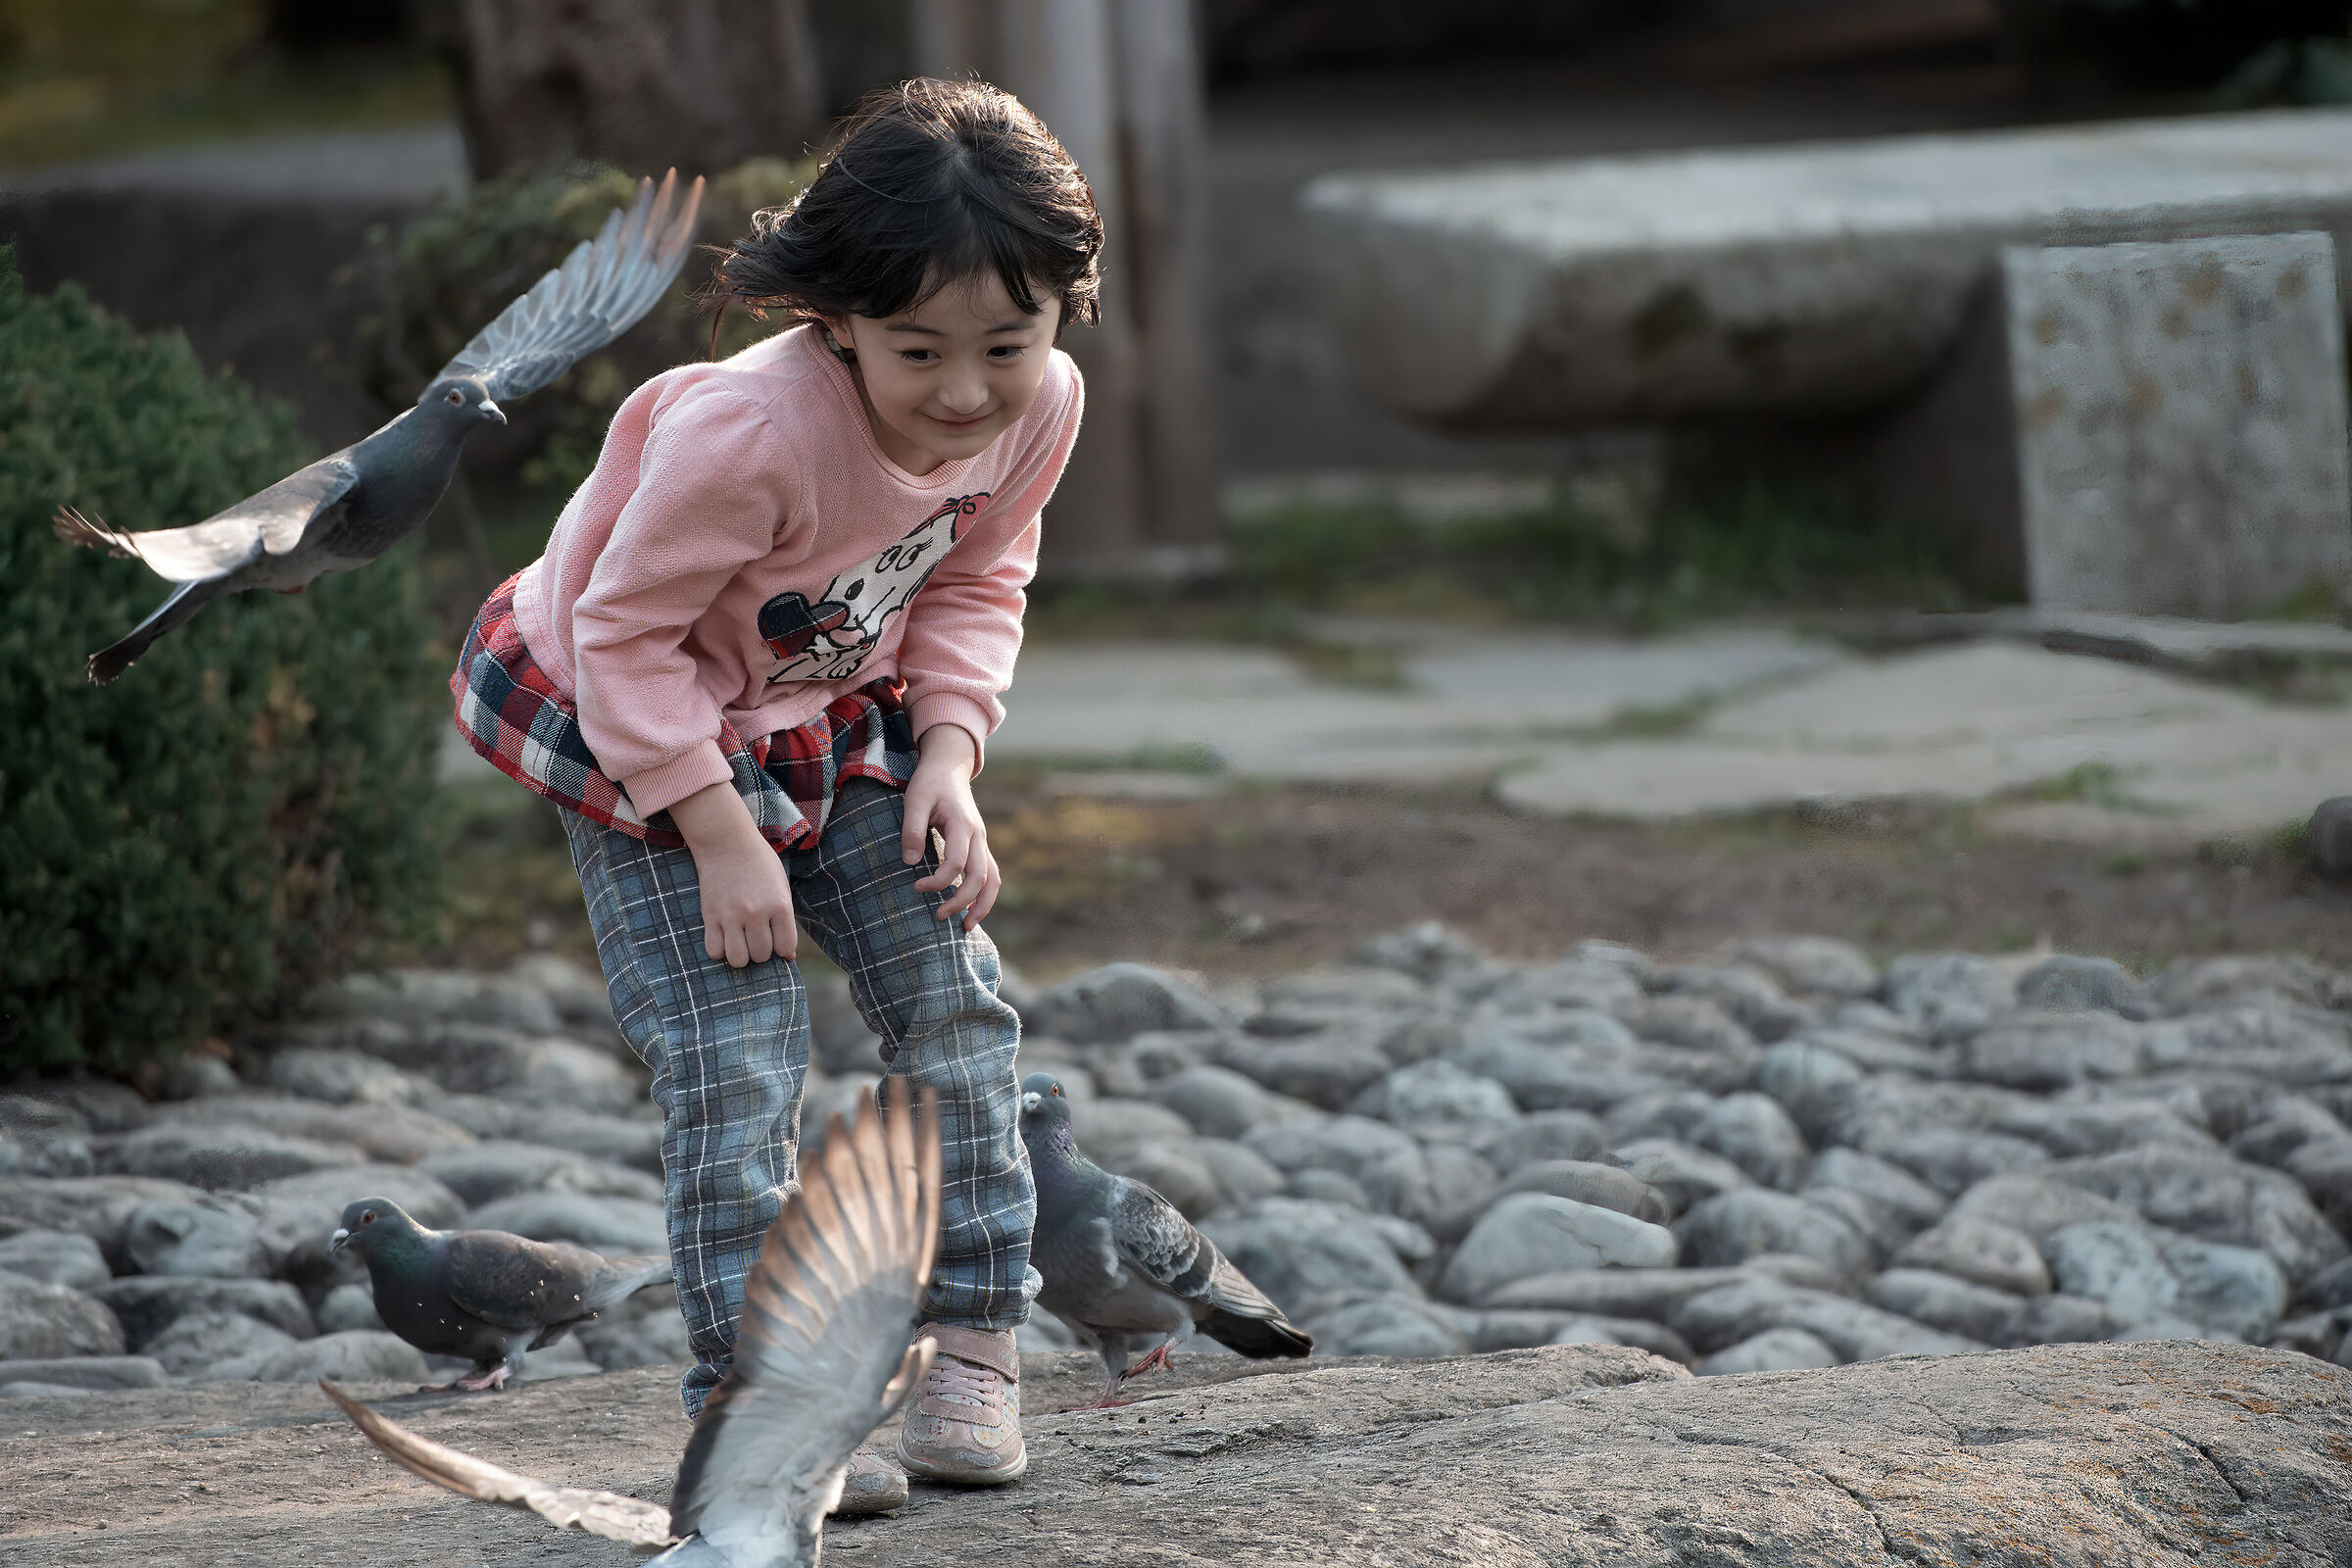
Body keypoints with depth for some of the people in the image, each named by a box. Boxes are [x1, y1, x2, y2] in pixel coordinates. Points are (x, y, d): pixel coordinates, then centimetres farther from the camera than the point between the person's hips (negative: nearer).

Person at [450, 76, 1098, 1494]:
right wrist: (720, 836, -25)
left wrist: (948, 756, -13)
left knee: (955, 1002, 1)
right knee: (734, 1056, -12)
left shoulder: (1040, 408, -19)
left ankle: (978, 1342, 14)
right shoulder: (749, 432, -39)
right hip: (652, 734, -6)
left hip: (846, 716, 6)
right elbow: (624, 634, -27)